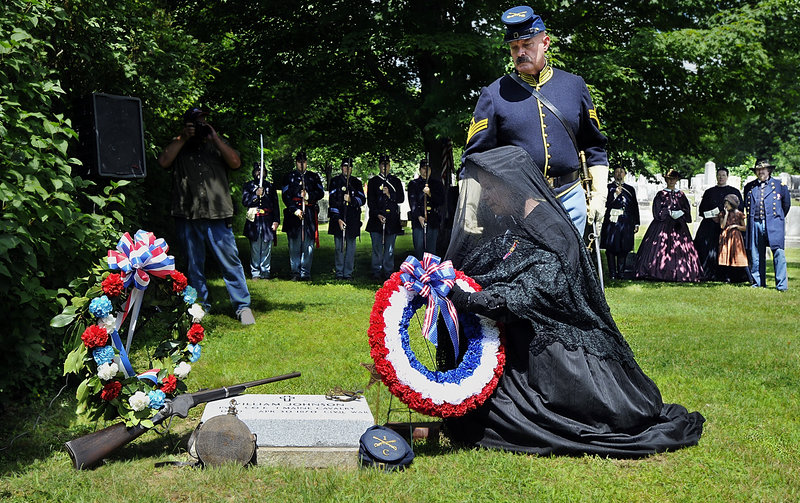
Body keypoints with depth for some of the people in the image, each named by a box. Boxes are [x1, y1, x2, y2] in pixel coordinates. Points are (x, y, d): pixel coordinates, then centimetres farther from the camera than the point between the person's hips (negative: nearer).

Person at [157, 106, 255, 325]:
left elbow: (235, 163, 1)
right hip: (187, 216, 1)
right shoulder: (178, 147, 15)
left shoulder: (218, 144, 17)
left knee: (230, 261, -5)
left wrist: (214, 138, -3)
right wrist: (182, 138, -3)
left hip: (217, 216, -1)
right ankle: (200, 306, 19)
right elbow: (164, 162, -3)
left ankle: (243, 307, 0)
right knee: (194, 264, 8)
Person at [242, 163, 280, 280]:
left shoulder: (270, 186, 14)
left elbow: (276, 205, 11)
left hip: (268, 221, 1)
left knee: (266, 248, 0)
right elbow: (245, 202, 1)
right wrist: (256, 195, -13)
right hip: (254, 221, -1)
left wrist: (276, 221, 2)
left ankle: (265, 272, 5)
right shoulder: (248, 186, 11)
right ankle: (255, 273, 2)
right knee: (255, 248, -2)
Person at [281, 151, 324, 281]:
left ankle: (305, 273, 1)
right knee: (294, 244, -1)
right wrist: (295, 210, -10)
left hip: (310, 214, 1)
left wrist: (309, 196, -11)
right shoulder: (290, 177, 10)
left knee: (308, 244, -2)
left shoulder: (314, 176, 15)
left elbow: (321, 193, 8)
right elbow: (285, 196, 2)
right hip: (293, 213, -1)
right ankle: (295, 273, 4)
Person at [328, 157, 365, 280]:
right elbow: (332, 202, -2)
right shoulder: (335, 182, 5)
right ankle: (339, 273, 7)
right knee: (339, 246, 1)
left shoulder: (357, 183, 11)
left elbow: (362, 200, 4)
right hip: (338, 218, -1)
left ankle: (348, 273, 6)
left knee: (351, 246, 1)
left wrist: (351, 199, -17)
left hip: (353, 219, 1)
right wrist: (338, 219, -11)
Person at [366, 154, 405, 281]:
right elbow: (370, 201, 2)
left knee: (390, 249, 3)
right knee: (377, 248, -1)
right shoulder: (373, 181, 9)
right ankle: (377, 273, 3)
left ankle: (389, 273, 9)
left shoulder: (396, 181, 13)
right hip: (376, 219, -1)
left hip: (392, 219, 1)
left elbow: (401, 198, 8)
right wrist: (377, 215, -10)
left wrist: (390, 195, -10)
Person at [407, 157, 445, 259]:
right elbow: (412, 202, 0)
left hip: (433, 220, 1)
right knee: (419, 247, -4)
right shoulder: (413, 184, 9)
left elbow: (441, 201, 6)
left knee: (431, 248, 1)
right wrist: (419, 216, -14)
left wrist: (430, 194, -11)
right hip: (418, 219, -1)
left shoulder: (437, 184, 14)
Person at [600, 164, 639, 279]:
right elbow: (606, 204, -2)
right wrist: (615, 195, -13)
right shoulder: (608, 187, 7)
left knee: (624, 248, 1)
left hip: (626, 223, 2)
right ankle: (612, 273, 0)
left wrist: (636, 223, 12)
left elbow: (635, 207, 16)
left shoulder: (630, 189, 16)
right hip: (612, 221, -2)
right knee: (611, 247, -5)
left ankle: (620, 273, 7)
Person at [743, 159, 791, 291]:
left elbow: (786, 204, 17)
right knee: (756, 255, 4)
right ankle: (758, 282, 13)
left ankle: (781, 284, -10)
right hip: (755, 224, 3)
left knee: (778, 253, -10)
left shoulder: (779, 185, 7)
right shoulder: (749, 187, 14)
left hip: (774, 225, -3)